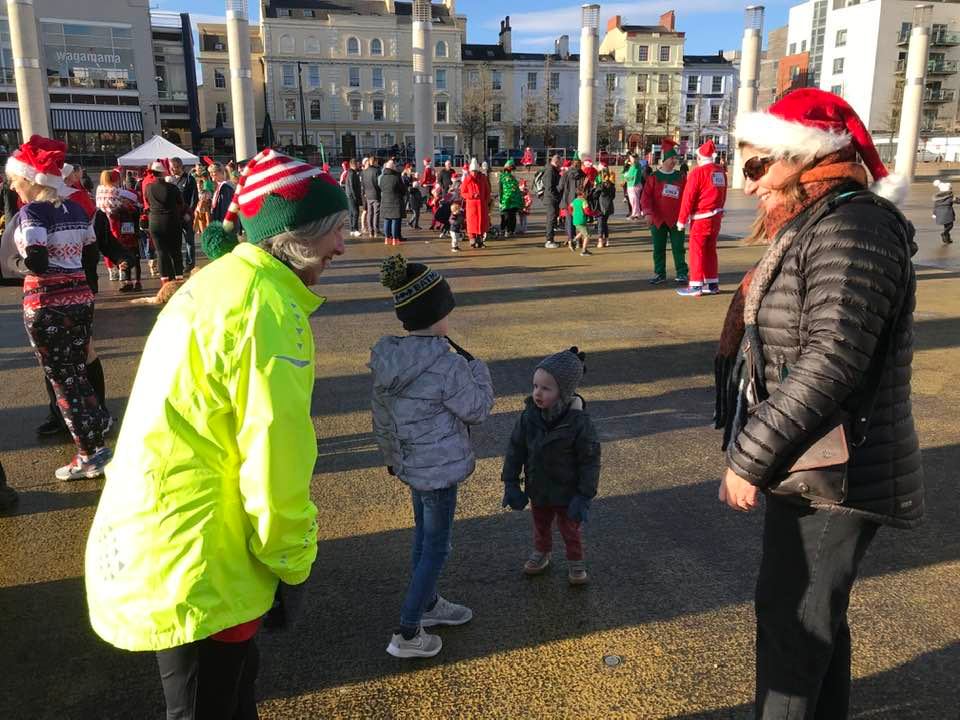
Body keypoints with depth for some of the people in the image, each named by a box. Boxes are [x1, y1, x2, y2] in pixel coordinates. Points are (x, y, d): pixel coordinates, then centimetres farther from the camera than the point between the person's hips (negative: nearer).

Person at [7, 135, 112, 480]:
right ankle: (98, 424, 26)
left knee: (61, 378, 4)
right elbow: (91, 253, 14)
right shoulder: (75, 209, 8)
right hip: (80, 298, 6)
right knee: (76, 371, 19)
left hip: (46, 304, -6)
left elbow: (36, 264, -21)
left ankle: (90, 453, 9)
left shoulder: (32, 212, -12)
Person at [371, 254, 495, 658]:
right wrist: (476, 366, -2)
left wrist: (389, 454, 21)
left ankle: (428, 604, 46)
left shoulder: (387, 357, -4)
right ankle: (407, 634, 17)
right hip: (439, 468, -8)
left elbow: (380, 414, 7)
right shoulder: (447, 365, -28)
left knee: (424, 534, 25)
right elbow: (478, 409, -14)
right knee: (436, 548, 8)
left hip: (409, 461, 8)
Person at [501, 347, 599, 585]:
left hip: (567, 492, -4)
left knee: (571, 530, 18)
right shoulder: (529, 416, -16)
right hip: (538, 489, 4)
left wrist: (585, 496, -17)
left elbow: (590, 461, -19)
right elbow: (515, 449, -5)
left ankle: (576, 562, 41)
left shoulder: (579, 422, -27)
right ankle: (541, 553, 50)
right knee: (540, 525, 26)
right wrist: (510, 483, -5)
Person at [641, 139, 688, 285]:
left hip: (676, 220, 1)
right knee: (658, 248, 7)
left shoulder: (680, 177, 6)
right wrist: (648, 212, -18)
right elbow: (646, 196, -6)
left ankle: (682, 273, 10)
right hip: (658, 219, -1)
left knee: (678, 247, 2)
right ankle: (660, 274, 17)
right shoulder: (654, 177, 0)